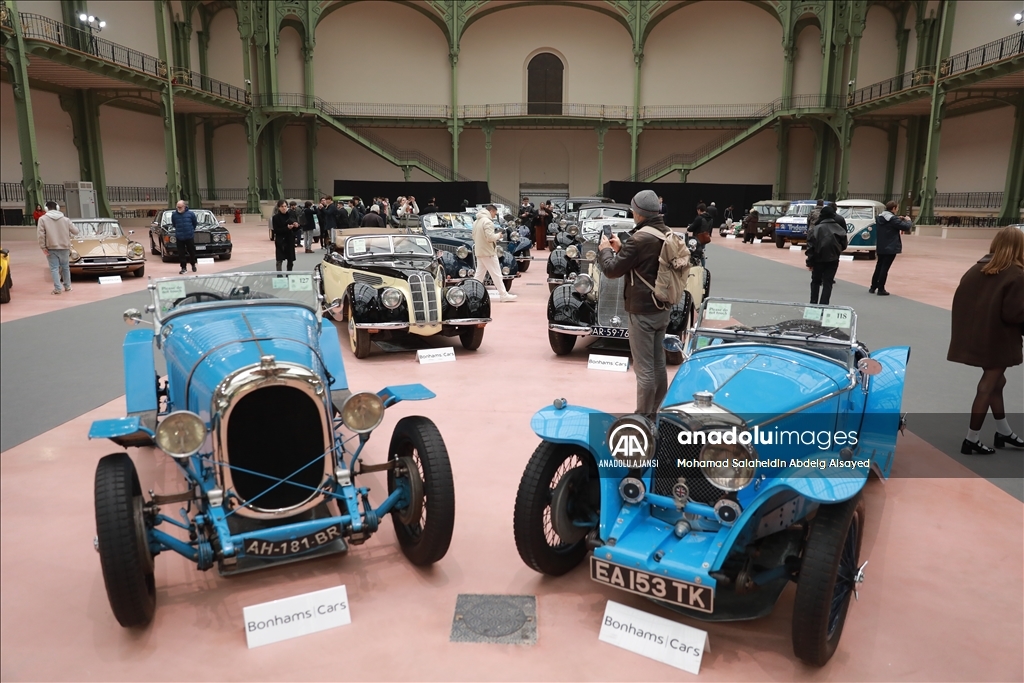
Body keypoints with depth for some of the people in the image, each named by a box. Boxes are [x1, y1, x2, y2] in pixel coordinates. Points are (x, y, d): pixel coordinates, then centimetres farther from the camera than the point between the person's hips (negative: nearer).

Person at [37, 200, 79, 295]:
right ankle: (67, 286, 24)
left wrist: (43, 247, -6)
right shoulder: (65, 219, 1)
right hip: (64, 247, 2)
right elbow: (76, 231, 5)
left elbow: (41, 234, -12)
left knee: (54, 268, 1)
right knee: (65, 267, 16)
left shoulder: (42, 219, -5)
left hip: (51, 248, -2)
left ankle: (57, 288, -2)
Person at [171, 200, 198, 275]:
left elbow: (195, 223, 10)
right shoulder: (174, 215, -2)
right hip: (179, 237, 1)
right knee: (181, 254, 1)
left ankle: (193, 265, 29)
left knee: (192, 252, 9)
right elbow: (173, 224, 14)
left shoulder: (190, 214, -5)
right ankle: (183, 268, 8)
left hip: (189, 237, -1)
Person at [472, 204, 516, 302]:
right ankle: (503, 295, 1)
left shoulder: (476, 221, 12)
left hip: (479, 251, 9)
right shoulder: (487, 221, -17)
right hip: (488, 252, -9)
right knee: (496, 274, -3)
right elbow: (490, 237, -25)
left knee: (479, 274, 13)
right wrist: (498, 235, -5)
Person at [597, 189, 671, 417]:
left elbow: (612, 270, -13)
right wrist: (620, 248, 19)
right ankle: (652, 413, 27)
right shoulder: (668, 235, 8)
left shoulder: (640, 238, -19)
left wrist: (605, 250, 4)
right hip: (663, 308, 9)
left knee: (644, 368, -2)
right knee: (658, 363, 15)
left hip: (643, 311, -9)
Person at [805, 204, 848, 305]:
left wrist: (810, 262, -6)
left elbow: (811, 247, -11)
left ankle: (813, 303, 15)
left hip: (818, 259, -1)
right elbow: (844, 245, 3)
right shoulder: (839, 229, -2)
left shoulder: (816, 229, -9)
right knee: (827, 283, 5)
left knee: (816, 281, 16)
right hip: (833, 259, 1)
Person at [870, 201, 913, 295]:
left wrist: (900, 220, 13)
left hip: (880, 248, 7)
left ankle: (873, 287, 17)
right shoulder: (893, 219, -17)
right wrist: (908, 220, 5)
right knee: (885, 268, -3)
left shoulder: (879, 218, 6)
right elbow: (906, 227, -15)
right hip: (891, 248, -7)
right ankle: (881, 289, 0)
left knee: (878, 267, 14)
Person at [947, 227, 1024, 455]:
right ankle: (972, 440, 9)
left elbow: (960, 300, 4)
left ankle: (1004, 432, 32)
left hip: (976, 337, 6)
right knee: (988, 387, 3)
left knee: (996, 382, 21)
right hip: (998, 340, -6)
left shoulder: (976, 269, 2)